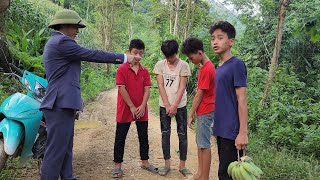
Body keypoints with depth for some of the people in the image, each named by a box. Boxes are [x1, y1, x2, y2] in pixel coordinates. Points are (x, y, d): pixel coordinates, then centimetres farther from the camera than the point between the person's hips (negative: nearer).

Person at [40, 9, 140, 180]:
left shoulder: (56, 42, 21)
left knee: (65, 147, 15)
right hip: (61, 104, -11)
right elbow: (92, 55, -13)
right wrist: (124, 57, -6)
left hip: (62, 103, 11)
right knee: (56, 149, -6)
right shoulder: (61, 42, -12)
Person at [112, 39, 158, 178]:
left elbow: (147, 90, 2)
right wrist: (132, 107, -13)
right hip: (125, 110, -4)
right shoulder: (122, 69, -8)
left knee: (143, 137, 12)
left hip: (141, 111, 5)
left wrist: (142, 106, -10)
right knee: (120, 138, 5)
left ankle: (145, 162, 26)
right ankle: (117, 165, 15)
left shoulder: (145, 71, 6)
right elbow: (122, 89, -12)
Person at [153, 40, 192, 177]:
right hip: (164, 105, 1)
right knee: (165, 134, 7)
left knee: (182, 135, 3)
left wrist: (174, 106, -14)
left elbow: (182, 87, -9)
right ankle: (167, 164, 19)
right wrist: (167, 105, -12)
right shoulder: (159, 65, -1)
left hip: (180, 105, -1)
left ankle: (182, 165, 14)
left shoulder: (183, 65, -6)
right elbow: (160, 86, -5)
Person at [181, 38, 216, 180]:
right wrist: (194, 112, 15)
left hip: (206, 112, -10)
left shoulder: (206, 69, -19)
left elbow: (199, 95, -16)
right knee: (200, 143, 15)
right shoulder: (206, 66, 12)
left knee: (204, 145, -2)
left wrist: (191, 114, -10)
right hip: (203, 111, 10)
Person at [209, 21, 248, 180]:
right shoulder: (220, 67, 12)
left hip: (232, 131, -8)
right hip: (221, 129, 8)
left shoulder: (237, 64, -12)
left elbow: (241, 100, -16)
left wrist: (243, 132, -18)